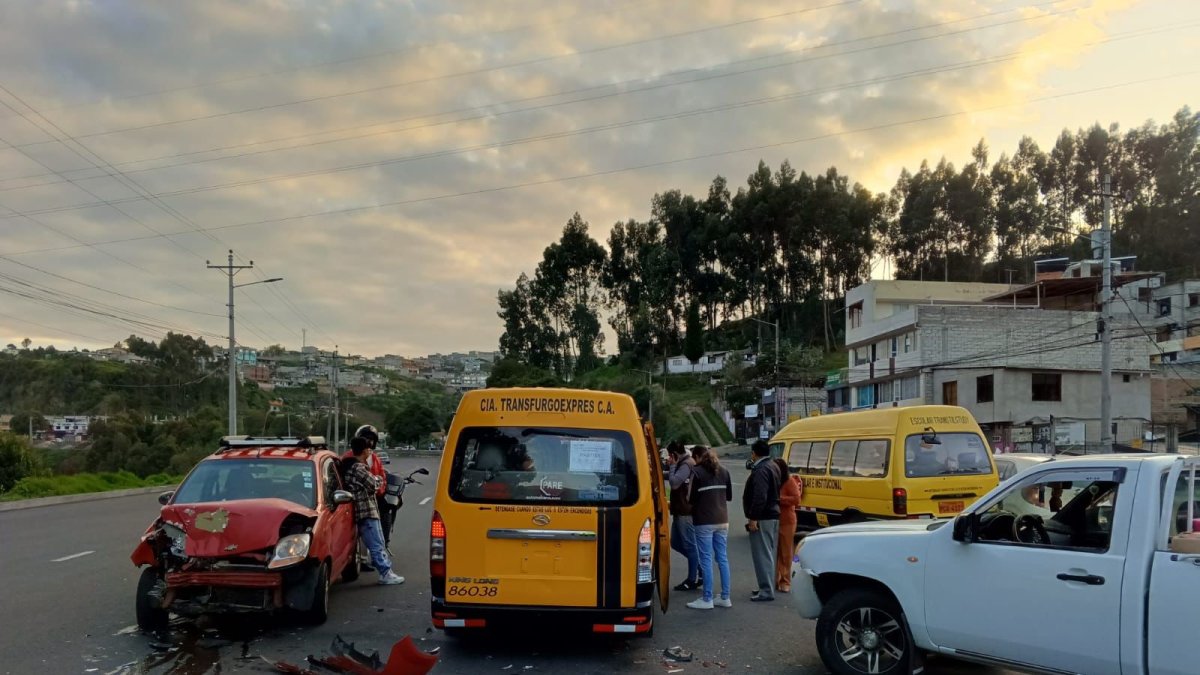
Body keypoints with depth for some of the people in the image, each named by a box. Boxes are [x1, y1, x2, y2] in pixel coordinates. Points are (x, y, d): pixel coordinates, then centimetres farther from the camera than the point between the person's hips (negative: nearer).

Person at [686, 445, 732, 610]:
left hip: (704, 522, -6)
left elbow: (691, 498, -10)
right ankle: (725, 597, 14)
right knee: (723, 558, 10)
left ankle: (707, 599, 2)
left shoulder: (696, 472, -9)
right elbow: (729, 496, 14)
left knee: (706, 560, -1)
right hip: (722, 521, 6)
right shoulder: (723, 471, 9)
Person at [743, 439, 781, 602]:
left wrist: (753, 518, -23)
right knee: (768, 553, 17)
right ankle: (767, 587, 25)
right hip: (773, 515, 11)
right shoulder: (773, 467, 15)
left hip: (762, 518, -11)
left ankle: (766, 591, -7)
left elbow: (760, 497, -25)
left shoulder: (760, 470, -17)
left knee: (762, 554, -7)